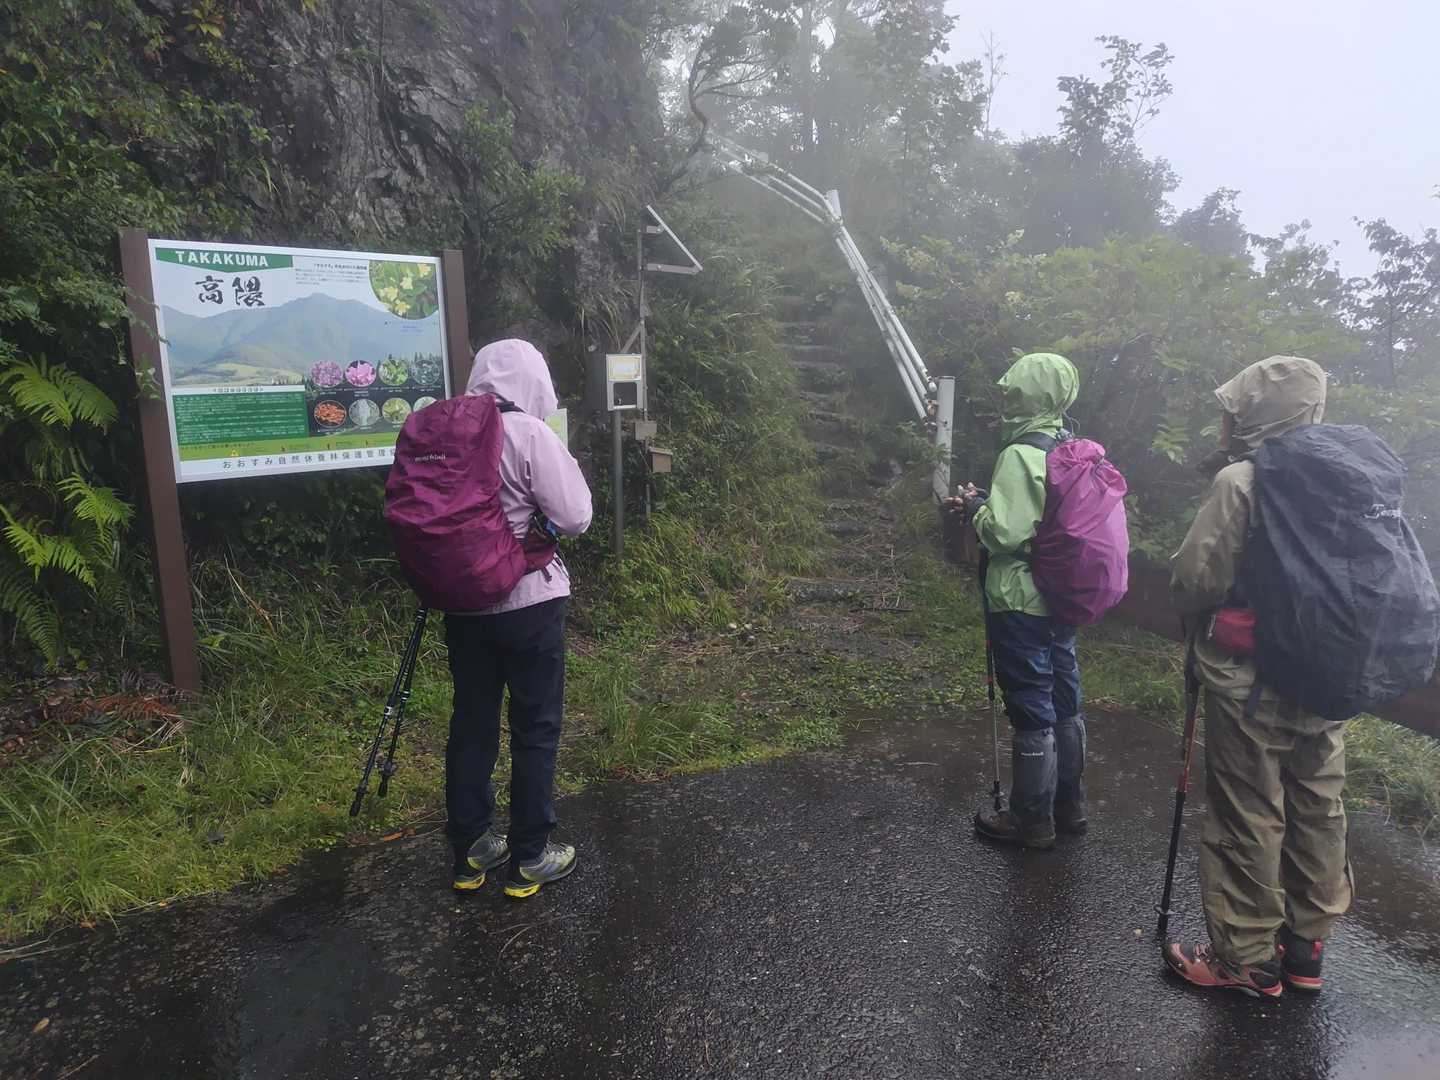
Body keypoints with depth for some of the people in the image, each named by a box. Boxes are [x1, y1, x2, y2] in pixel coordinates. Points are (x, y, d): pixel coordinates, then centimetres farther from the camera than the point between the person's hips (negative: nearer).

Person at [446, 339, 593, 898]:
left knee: (471, 722, 15)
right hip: (528, 601, -5)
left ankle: (470, 850, 27)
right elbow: (574, 518, -14)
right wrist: (570, 471, 3)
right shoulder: (530, 435, -15)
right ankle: (528, 858, 18)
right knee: (536, 727, 8)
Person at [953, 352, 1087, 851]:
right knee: (1063, 702, 18)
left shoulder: (1019, 456, -18)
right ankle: (1069, 804, 32)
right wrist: (992, 501, 12)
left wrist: (976, 508, -4)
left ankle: (1031, 819, 15)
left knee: (1031, 711, 2)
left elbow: (1004, 532, -23)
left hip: (1020, 603, -9)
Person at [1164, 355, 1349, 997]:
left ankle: (1245, 959, 18)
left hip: (1250, 683, -7)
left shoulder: (1240, 482, -16)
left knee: (1248, 820, 5)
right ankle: (1306, 949, 31)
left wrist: (1198, 616, 4)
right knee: (1318, 814, 16)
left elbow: (1195, 582, -17)